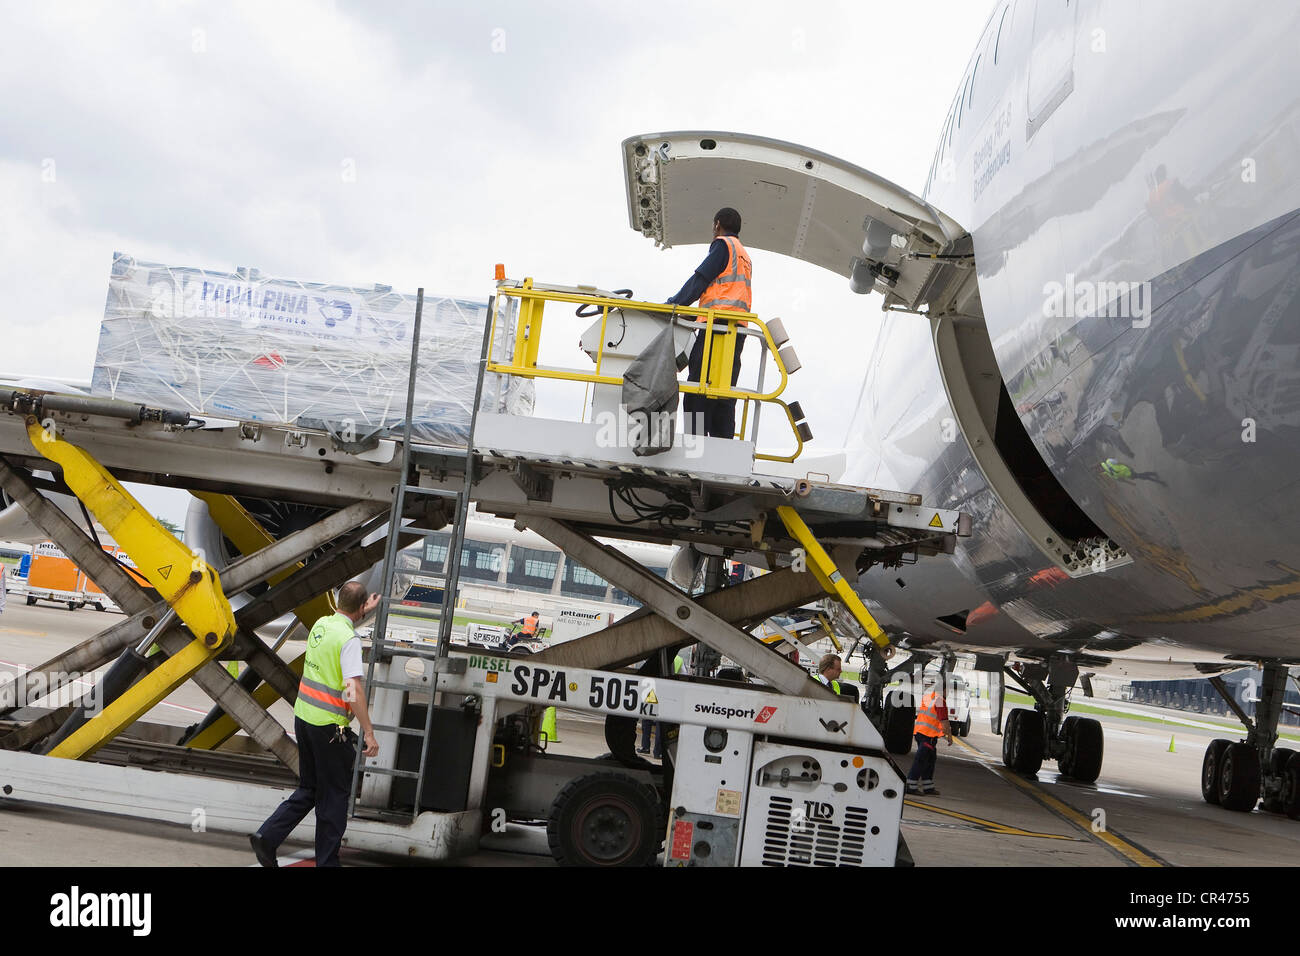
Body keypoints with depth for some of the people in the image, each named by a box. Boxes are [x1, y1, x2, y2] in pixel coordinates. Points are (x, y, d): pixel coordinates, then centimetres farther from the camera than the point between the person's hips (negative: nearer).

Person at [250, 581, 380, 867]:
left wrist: (365, 612, 43)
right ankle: (327, 860, 12)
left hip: (303, 716, 8)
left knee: (308, 789, 19)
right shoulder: (350, 640, -19)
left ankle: (267, 836, 10)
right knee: (333, 796, 6)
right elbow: (353, 690, -24)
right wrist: (369, 733, -21)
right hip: (330, 726, -8)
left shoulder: (321, 624, 5)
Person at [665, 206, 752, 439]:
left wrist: (675, 303, 0)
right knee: (724, 395, 4)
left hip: (718, 322, -9)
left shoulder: (723, 245, 4)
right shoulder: (744, 256, 30)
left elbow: (701, 279, -5)